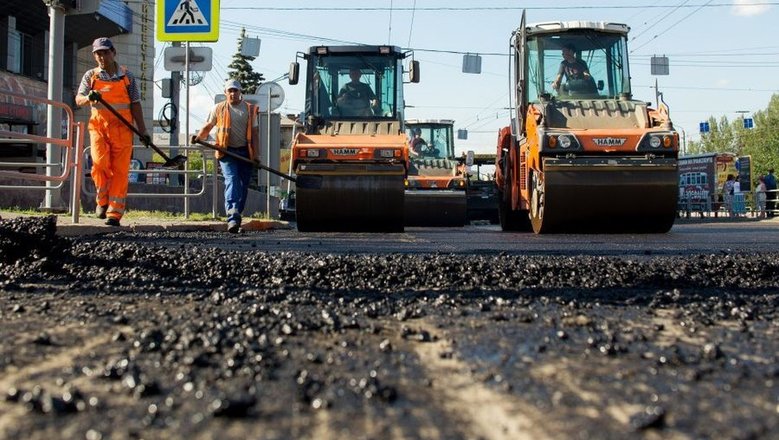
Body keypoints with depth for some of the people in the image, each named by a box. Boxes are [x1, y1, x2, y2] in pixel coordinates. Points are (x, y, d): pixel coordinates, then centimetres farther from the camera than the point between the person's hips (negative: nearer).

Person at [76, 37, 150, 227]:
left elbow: (135, 104, 10)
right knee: (100, 163, -18)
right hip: (99, 127, 0)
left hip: (122, 128, 0)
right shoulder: (91, 76, 10)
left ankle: (114, 213, 0)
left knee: (120, 171, -4)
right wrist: (89, 98, -24)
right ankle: (102, 201, 5)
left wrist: (142, 130, 6)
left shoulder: (127, 76, 8)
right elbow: (79, 100, 0)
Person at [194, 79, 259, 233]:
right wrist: (198, 137, -9)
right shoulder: (218, 109, 9)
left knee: (243, 185, 6)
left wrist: (256, 154, -1)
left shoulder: (250, 109, 10)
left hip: (245, 152, 2)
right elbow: (207, 127, 13)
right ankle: (233, 219, -29)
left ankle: (235, 217, 20)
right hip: (227, 152, -2)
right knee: (231, 181, -18)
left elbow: (254, 132, 8)